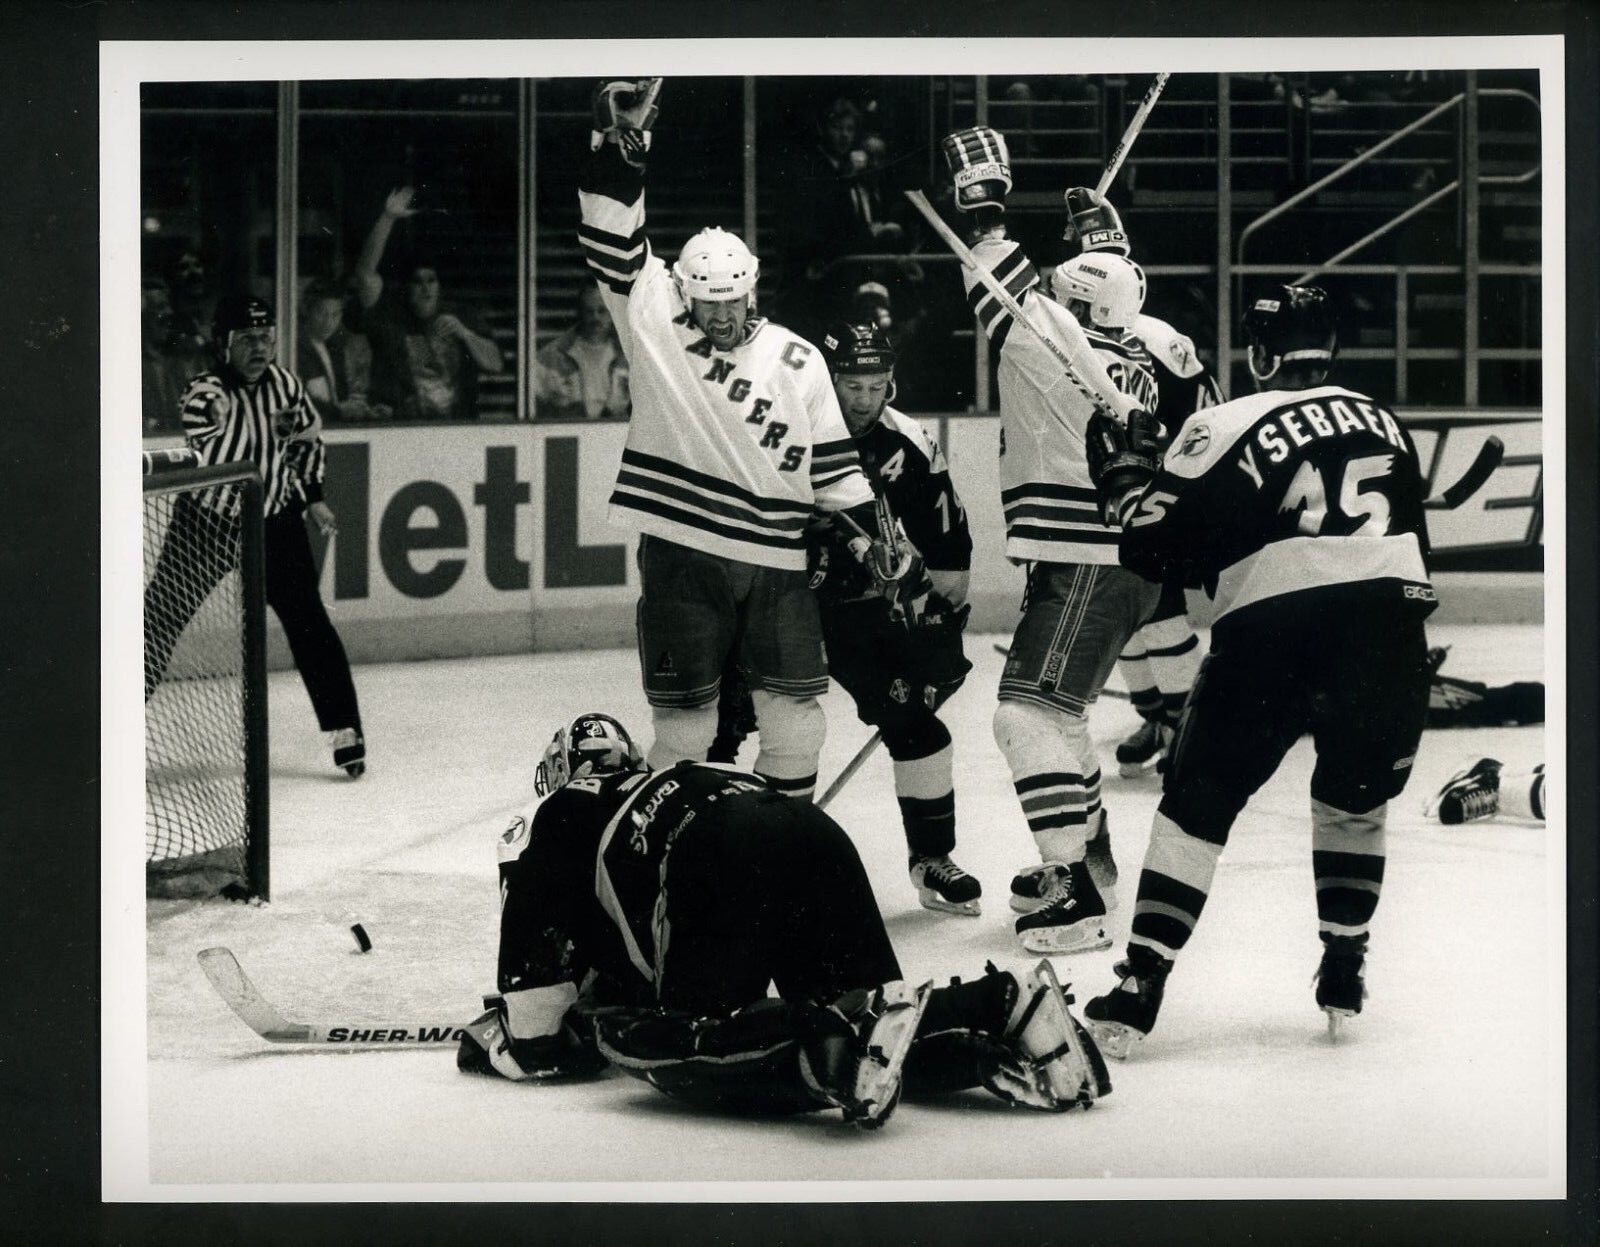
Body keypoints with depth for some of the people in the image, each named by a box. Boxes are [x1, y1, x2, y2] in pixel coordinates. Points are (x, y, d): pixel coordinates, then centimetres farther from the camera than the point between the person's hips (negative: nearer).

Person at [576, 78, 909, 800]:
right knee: (685, 725, -1)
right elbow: (613, 240, -6)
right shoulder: (653, 322, 2)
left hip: (775, 563, 2)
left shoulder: (798, 363, 8)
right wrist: (620, 135, -16)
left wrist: (876, 532, 5)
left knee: (795, 722, 3)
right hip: (681, 557, -2)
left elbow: (832, 461, 11)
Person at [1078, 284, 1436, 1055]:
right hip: (1390, 635, 4)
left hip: (1272, 634, -3)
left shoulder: (1227, 427, 3)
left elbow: (1156, 549, 0)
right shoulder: (1383, 423, 20)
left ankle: (1138, 990, 0)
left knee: (1198, 802, 8)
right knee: (1355, 801, 25)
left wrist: (1126, 476, 16)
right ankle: (1343, 977, 25)